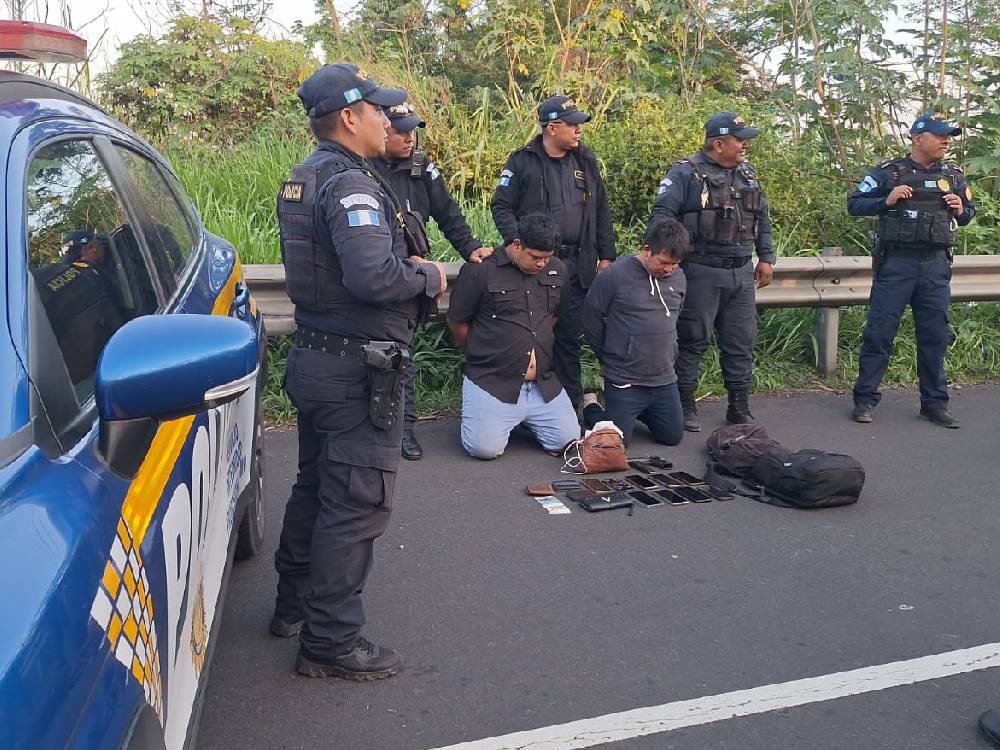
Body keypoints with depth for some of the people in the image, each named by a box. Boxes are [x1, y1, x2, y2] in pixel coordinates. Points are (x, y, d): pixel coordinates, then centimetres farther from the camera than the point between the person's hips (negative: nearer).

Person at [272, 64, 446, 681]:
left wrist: (403, 264, 7)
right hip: (358, 369, -10)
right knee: (357, 503, -1)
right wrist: (429, 277, -13)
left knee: (317, 486, 22)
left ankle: (295, 604, 37)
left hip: (316, 357, 10)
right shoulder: (350, 183, -19)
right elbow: (374, 276, -32)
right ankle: (332, 642, 9)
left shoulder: (306, 178, 12)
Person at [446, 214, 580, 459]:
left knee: (568, 441, -5)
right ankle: (476, 411, 17)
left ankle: (521, 420, 23)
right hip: (491, 382, -5)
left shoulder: (558, 271, 8)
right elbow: (458, 323, 0)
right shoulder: (479, 270, -9)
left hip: (543, 384, 5)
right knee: (485, 448, -18)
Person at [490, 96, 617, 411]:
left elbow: (601, 213, 14)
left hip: (577, 265, 4)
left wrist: (606, 256, 11)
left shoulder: (585, 161, 11)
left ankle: (570, 405, 19)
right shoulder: (523, 161, -2)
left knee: (570, 337, 9)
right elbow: (501, 207, -4)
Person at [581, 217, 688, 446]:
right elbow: (591, 317, -6)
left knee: (673, 436, 13)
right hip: (624, 381, -5)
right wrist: (608, 357, 2)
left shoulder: (678, 277, 2)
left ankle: (639, 412, 37)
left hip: (665, 380, 6)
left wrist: (669, 355, 15)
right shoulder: (615, 275, -16)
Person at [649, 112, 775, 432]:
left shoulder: (748, 173, 14)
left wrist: (766, 258, 16)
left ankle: (740, 406, 21)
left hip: (742, 273, 6)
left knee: (741, 341, 9)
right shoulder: (686, 173, -7)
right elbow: (662, 214, -11)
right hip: (701, 272, -6)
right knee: (693, 340, 1)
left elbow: (762, 219, 20)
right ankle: (685, 405, 13)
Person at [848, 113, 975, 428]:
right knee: (879, 332, -2)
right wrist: (886, 201, -17)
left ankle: (934, 402, 17)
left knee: (935, 335, 8)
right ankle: (865, 399, 7)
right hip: (896, 262, -4)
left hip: (936, 264, 4)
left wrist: (961, 210, -1)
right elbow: (854, 204, -1)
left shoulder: (954, 176, 12)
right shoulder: (888, 172, -1)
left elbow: (970, 210, 22)